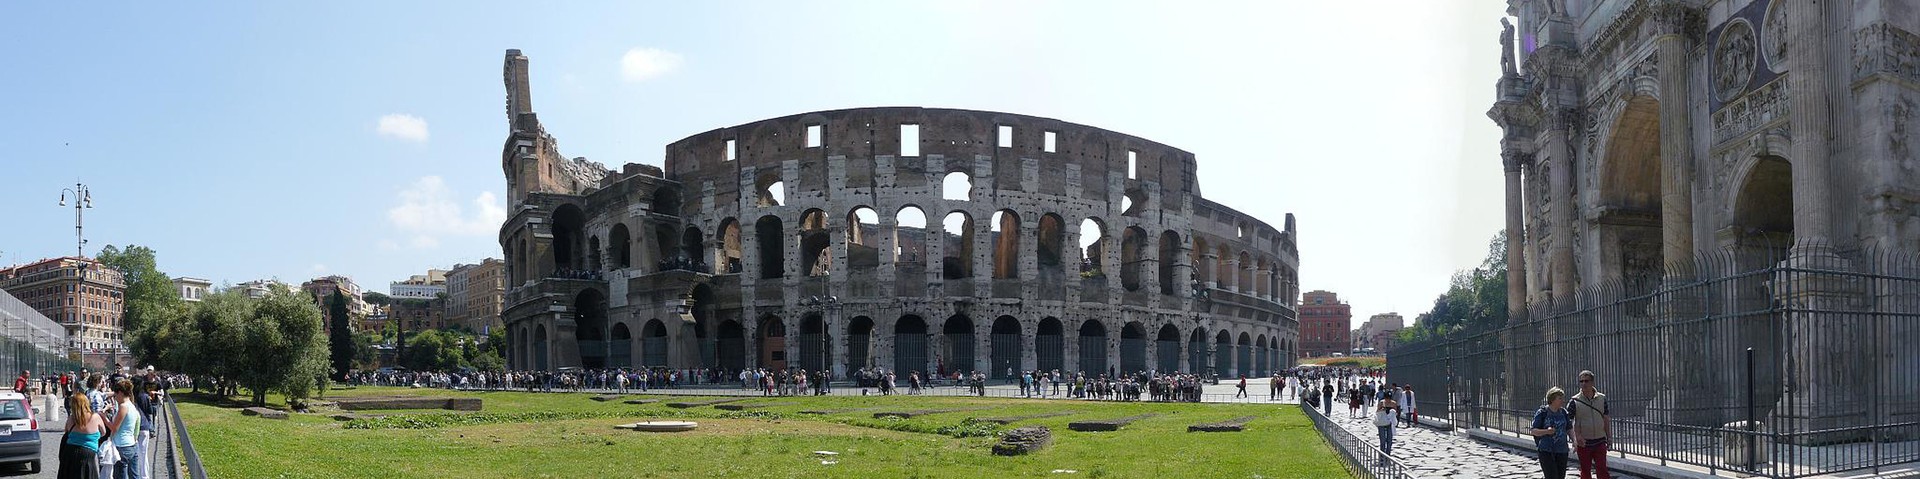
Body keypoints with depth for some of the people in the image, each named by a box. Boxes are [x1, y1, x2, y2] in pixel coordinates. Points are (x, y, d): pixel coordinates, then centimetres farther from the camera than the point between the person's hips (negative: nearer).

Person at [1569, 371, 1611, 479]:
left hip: (1600, 441, 1)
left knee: (1602, 470, -2)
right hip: (1583, 442, -1)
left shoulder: (1602, 398, 3)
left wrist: (1609, 437, 6)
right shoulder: (1575, 401, -6)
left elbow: (1606, 420, 9)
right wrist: (1576, 437, -20)